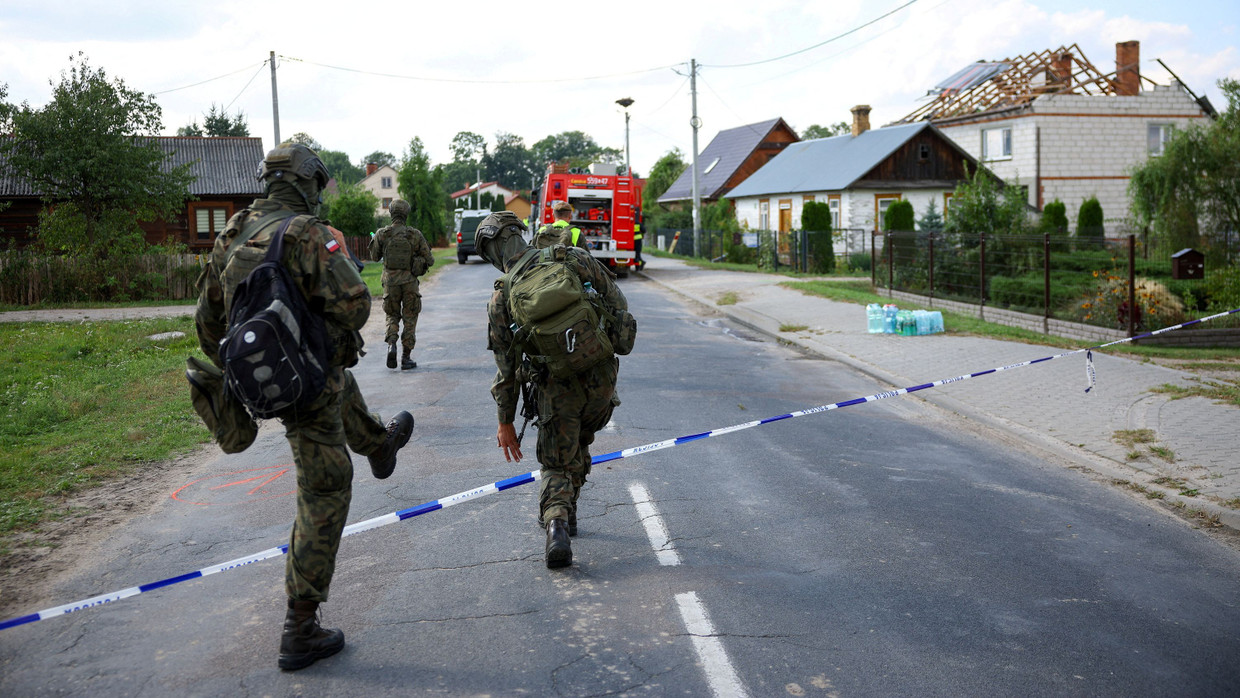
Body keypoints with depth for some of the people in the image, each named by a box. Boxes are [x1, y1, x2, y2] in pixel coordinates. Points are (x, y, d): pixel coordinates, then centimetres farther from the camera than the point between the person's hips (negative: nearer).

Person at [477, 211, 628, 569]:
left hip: (558, 388, -2)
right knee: (579, 445, 27)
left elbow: (506, 365, 2)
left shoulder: (501, 299, -1)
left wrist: (505, 421, 10)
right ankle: (567, 512, 37)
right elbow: (619, 305, 4)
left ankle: (556, 524, -18)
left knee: (557, 465, 9)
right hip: (602, 378, 3)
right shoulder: (576, 259, 0)